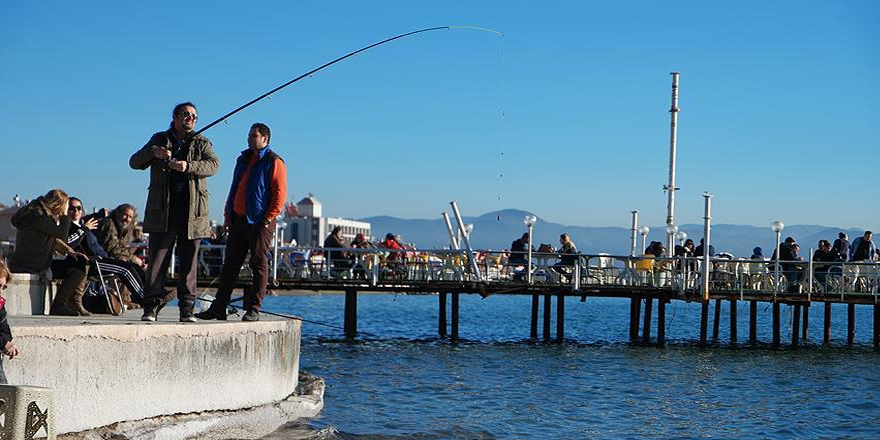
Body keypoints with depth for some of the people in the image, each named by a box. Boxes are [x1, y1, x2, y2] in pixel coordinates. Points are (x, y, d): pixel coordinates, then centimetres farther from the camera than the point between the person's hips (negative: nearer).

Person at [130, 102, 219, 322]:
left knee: (189, 262, 1)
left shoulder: (202, 143, 13)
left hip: (192, 213, 0)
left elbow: (213, 164, -7)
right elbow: (134, 162, 9)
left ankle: (186, 308, 4)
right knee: (157, 260, -5)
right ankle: (152, 305, -4)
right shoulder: (159, 139, 16)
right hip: (162, 212, 0)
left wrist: (189, 166, -25)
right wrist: (152, 152, -12)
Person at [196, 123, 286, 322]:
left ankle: (253, 309, 0)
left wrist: (268, 219, -15)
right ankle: (218, 308, 8)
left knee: (259, 265, -4)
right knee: (230, 264, 7)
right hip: (238, 221, 7)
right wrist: (228, 216, 15)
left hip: (259, 223, -7)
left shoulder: (274, 162, -4)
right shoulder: (243, 159, 18)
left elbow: (280, 193, -10)